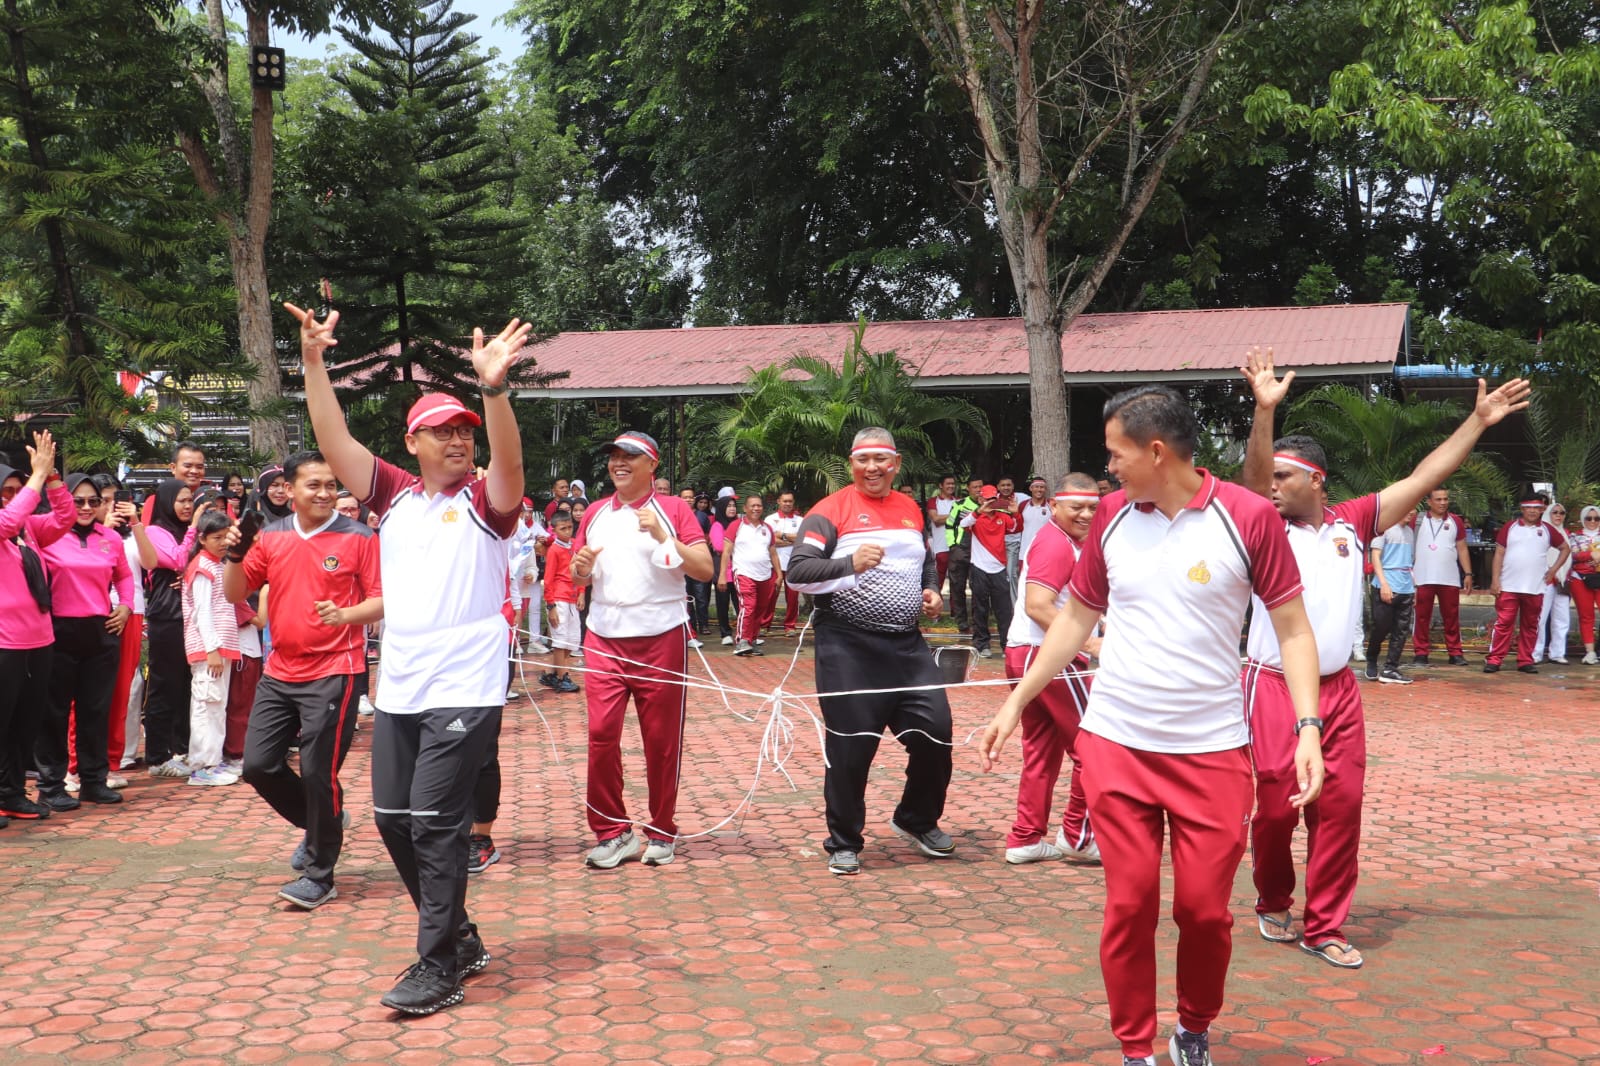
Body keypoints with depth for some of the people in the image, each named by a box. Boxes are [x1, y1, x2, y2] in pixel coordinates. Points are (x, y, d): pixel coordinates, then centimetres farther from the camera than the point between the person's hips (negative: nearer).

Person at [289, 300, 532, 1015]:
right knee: (393, 817, 11)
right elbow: (334, 442, 4)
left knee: (435, 820, -9)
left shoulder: (484, 500, -3)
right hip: (398, 689, 6)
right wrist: (313, 360, -5)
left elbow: (509, 461, -23)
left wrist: (493, 388, -39)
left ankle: (438, 968, 2)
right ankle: (459, 939, 27)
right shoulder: (396, 495, 11)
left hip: (464, 690, -6)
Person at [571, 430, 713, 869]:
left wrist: (662, 535, -16)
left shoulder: (673, 509, 2)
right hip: (604, 640, 3)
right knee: (601, 733, -5)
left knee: (662, 738, 3)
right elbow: (578, 581, 19)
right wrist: (580, 567, -4)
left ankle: (661, 832, 15)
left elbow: (705, 570, -6)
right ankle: (611, 832, 5)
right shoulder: (595, 514, 13)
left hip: (661, 639, -3)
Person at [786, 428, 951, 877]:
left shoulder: (911, 509, 14)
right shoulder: (832, 510, -6)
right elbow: (798, 572, -13)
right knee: (850, 748, 0)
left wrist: (931, 590, 10)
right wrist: (850, 563, -26)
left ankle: (916, 821, 28)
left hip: (907, 642, 6)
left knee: (935, 732, 4)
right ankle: (843, 844, 16)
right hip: (848, 646, -5)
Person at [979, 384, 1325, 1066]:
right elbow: (1075, 618, 13)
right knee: (1129, 906, 4)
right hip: (1115, 742, 2)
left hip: (1212, 748, -2)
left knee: (1204, 908, 3)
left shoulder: (1249, 517, -7)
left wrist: (1308, 728, -14)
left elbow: (1293, 628, -3)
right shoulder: (1112, 514, 4)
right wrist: (1014, 704, 12)